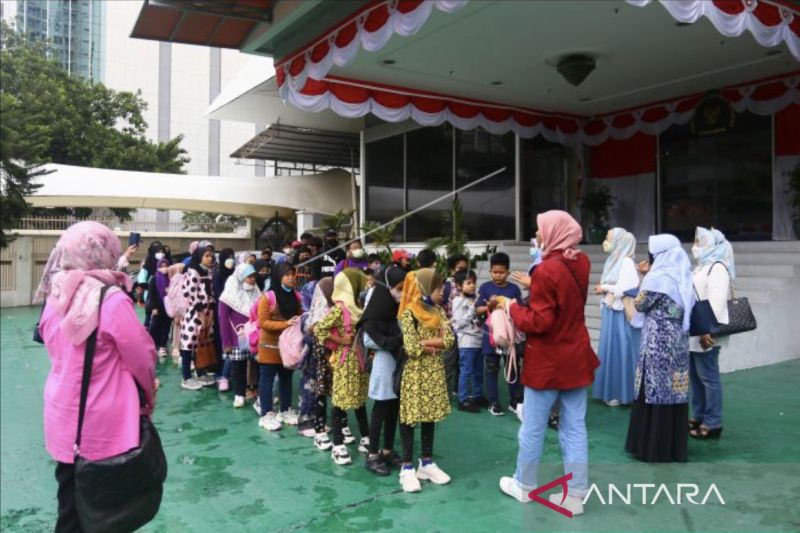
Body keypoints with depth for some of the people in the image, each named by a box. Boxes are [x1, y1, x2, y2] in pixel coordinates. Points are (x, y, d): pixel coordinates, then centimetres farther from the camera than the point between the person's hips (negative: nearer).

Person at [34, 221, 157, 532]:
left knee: (70, 503, 21)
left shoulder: (54, 296, -1)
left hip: (63, 418, 6)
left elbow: (58, 352, 8)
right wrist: (148, 394, 5)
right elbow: (143, 358, -13)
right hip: (103, 424, -6)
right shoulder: (112, 300, -20)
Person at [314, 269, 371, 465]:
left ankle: (365, 440, 27)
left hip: (359, 359, 8)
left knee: (360, 398, 16)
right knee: (341, 400, 0)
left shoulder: (358, 306, 7)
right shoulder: (339, 309, -16)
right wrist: (341, 341, -17)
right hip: (344, 361, -7)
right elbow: (318, 329, -23)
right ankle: (338, 446, 10)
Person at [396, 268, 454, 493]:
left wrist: (426, 342, -15)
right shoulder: (409, 313, -14)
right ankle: (407, 467, 10)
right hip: (415, 373, -6)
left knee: (430, 416, 12)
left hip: (435, 372, 6)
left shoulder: (438, 311, 6)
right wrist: (436, 345, -8)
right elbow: (412, 349, -21)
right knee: (410, 418, 1)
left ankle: (427, 463, 24)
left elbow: (450, 340, -3)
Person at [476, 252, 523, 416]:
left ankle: (514, 401, 23)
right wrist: (489, 306, -20)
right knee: (491, 369, 6)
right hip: (491, 334, -1)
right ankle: (493, 402, 17)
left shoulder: (514, 289, 2)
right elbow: (478, 310, -3)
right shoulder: (485, 287, -3)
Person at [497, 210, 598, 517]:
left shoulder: (546, 271, -21)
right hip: (576, 357, 7)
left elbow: (539, 322, -20)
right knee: (575, 429, 11)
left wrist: (512, 308, -6)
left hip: (548, 362, -7)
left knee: (532, 428, 10)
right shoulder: (581, 263, 2)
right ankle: (575, 495, 18)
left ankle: (524, 486, 26)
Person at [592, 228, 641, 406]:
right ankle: (612, 391, 20)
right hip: (611, 313, 9)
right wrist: (603, 290, 2)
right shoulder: (614, 261, 13)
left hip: (621, 314, -9)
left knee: (620, 351, -2)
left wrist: (604, 287, -9)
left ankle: (621, 393, 8)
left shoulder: (627, 262, -13)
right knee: (610, 350, 12)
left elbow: (625, 289, -21)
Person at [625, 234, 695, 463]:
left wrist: (645, 277, 4)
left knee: (654, 391, 2)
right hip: (679, 340, 7)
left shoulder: (658, 277, -14)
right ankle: (674, 446, 20)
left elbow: (640, 305, -6)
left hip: (658, 342, -7)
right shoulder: (683, 277, 7)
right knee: (674, 389, 11)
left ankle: (653, 447, 10)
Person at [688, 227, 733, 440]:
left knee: (708, 377, -3)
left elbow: (716, 302, -20)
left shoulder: (718, 268, -11)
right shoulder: (701, 267, 19)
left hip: (706, 332, -9)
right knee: (695, 376, 12)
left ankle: (713, 423, 4)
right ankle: (699, 417, 22)